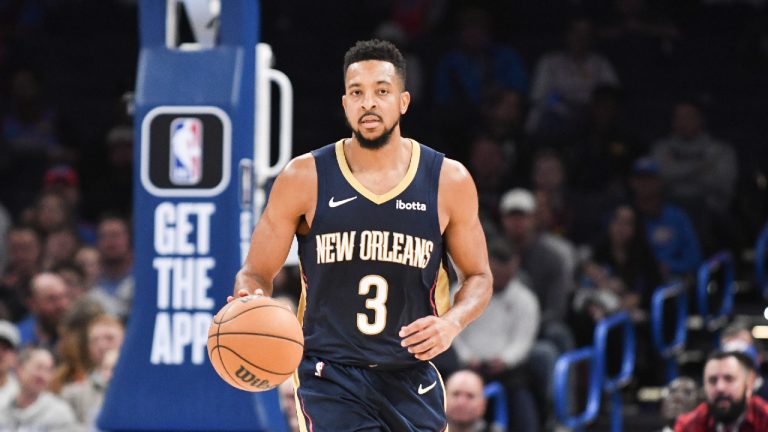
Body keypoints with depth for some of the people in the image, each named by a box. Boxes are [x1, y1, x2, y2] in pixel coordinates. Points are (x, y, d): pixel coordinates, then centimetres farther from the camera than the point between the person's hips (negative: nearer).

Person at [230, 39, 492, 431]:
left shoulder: (449, 182, 0)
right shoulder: (304, 178, -4)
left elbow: (477, 277, 11)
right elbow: (256, 272, 2)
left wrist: (452, 322, -11)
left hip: (411, 378, 3)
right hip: (330, 377, -3)